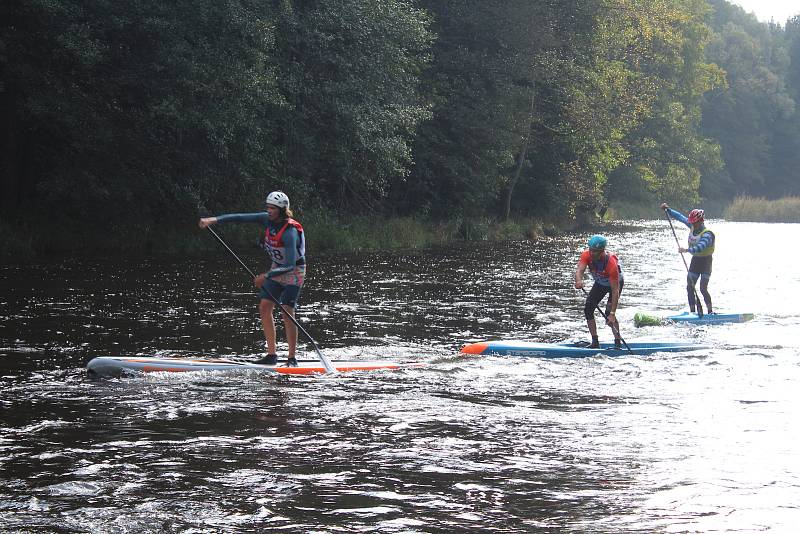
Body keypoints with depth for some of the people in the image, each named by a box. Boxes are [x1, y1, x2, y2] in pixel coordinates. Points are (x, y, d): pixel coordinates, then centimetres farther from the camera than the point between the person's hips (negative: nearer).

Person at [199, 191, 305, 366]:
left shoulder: (290, 231, -29)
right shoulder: (268, 220, -8)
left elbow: (290, 265, -34)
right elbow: (241, 217, -11)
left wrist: (266, 276, -38)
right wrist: (215, 219, -20)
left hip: (293, 272, -8)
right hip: (276, 269, 8)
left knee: (287, 312, -13)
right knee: (264, 307, -1)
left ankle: (292, 358, -6)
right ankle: (272, 354, 2)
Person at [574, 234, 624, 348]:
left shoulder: (611, 264, -41)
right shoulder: (587, 255, -27)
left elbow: (615, 290, -40)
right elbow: (579, 270, -42)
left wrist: (612, 313, -43)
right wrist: (579, 280, -68)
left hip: (616, 283, -6)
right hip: (600, 283, 6)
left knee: (608, 314, -21)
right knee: (588, 309, -5)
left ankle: (618, 343, -9)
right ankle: (595, 342, 3)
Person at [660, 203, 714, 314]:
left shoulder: (707, 234, -25)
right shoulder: (693, 226, -2)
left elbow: (700, 247, -42)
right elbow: (680, 217, 11)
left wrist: (687, 250, -54)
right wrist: (667, 209, 10)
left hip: (706, 260, -8)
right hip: (695, 259, 8)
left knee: (703, 289, -13)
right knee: (690, 287, 2)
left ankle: (710, 312, -3)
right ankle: (692, 312, 5)